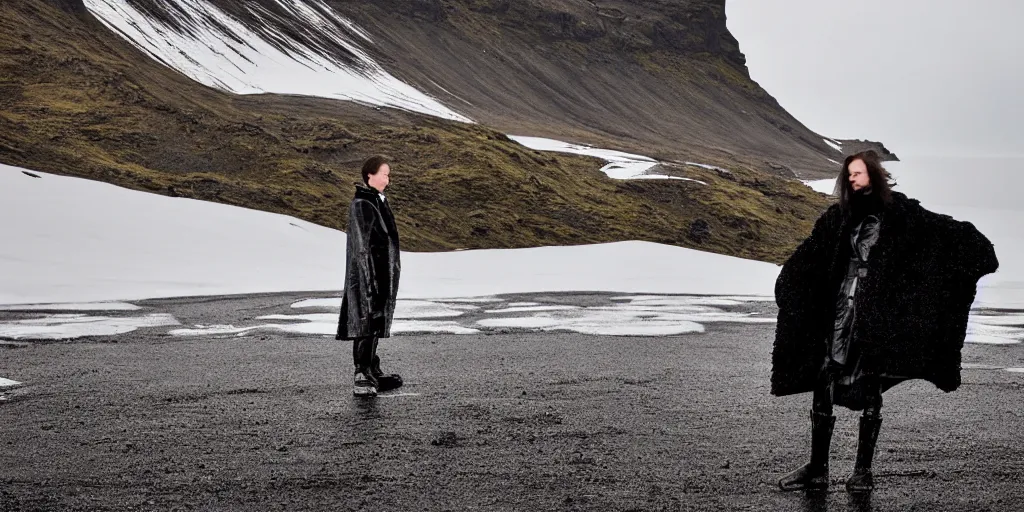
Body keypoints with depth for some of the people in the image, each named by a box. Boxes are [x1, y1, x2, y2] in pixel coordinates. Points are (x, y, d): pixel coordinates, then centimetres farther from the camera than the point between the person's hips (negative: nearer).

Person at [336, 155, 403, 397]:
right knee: (367, 322, -11)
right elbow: (361, 246, -19)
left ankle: (373, 372, 23)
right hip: (368, 272, -10)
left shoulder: (377, 201, 14)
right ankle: (362, 379, -12)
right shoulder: (361, 205, -15)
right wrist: (370, 281, -22)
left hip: (382, 274, 10)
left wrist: (391, 272, 22)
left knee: (376, 322, 14)